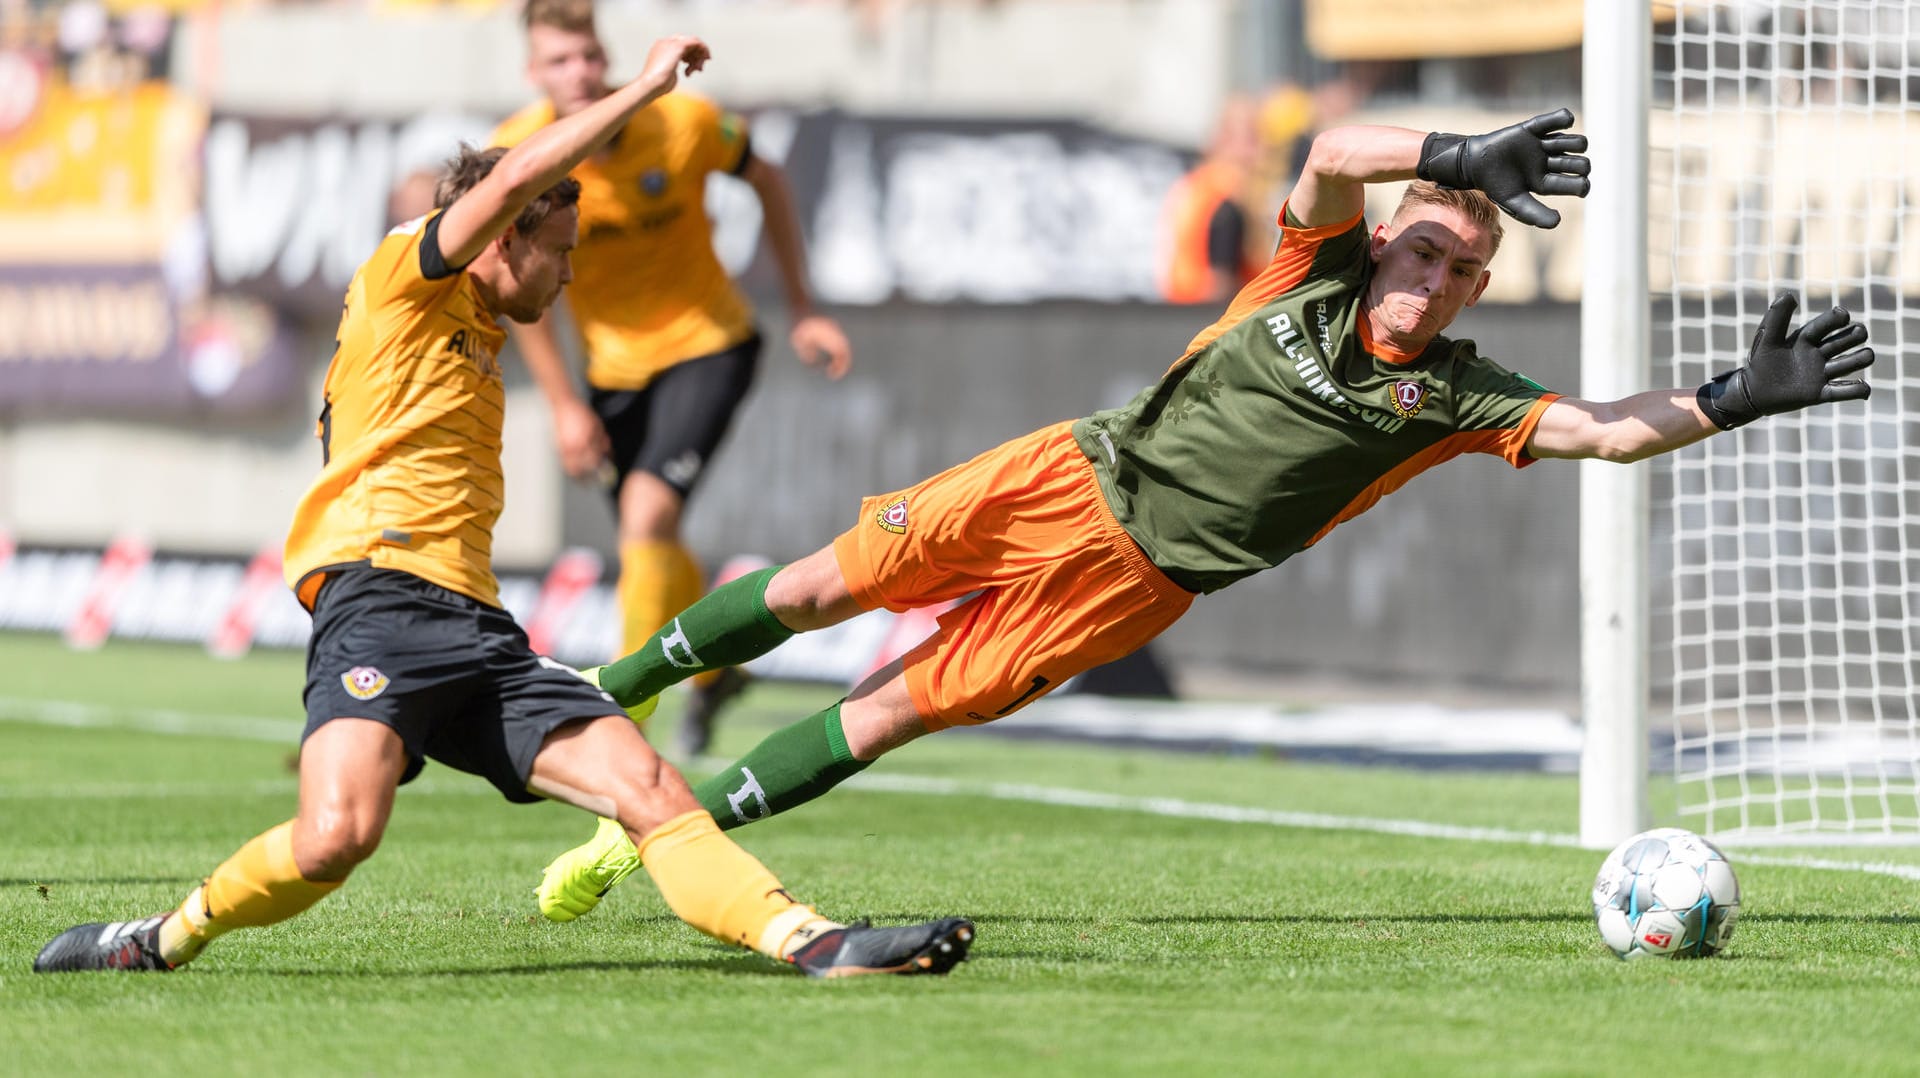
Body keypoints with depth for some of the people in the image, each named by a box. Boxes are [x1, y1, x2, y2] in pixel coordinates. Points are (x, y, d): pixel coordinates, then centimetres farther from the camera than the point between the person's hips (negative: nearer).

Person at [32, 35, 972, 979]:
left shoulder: (480, 335, 30)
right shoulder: (406, 276, 5)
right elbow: (516, 177, -10)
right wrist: (643, 88, -2)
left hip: (474, 621, 8)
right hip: (379, 591, -8)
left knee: (655, 795, -8)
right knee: (336, 835, -28)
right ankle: (170, 937, -6)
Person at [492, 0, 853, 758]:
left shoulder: (683, 123, -20)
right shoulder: (515, 156, -16)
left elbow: (767, 182, 0)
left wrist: (801, 310, 2)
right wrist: (563, 405, -8)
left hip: (705, 345, -3)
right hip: (614, 366, 3)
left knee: (647, 514, -22)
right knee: (652, 548, 12)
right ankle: (713, 671, 42)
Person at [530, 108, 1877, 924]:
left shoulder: (1450, 395, -5)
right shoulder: (1325, 269, -4)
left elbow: (1606, 428, -14)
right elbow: (1332, 154, -22)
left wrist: (1731, 402, -27)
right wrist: (1462, 156, -37)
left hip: (1137, 581, -1)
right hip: (1070, 475, 1)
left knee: (889, 715, -7)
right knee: (823, 587, 0)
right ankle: (596, 695, 22)